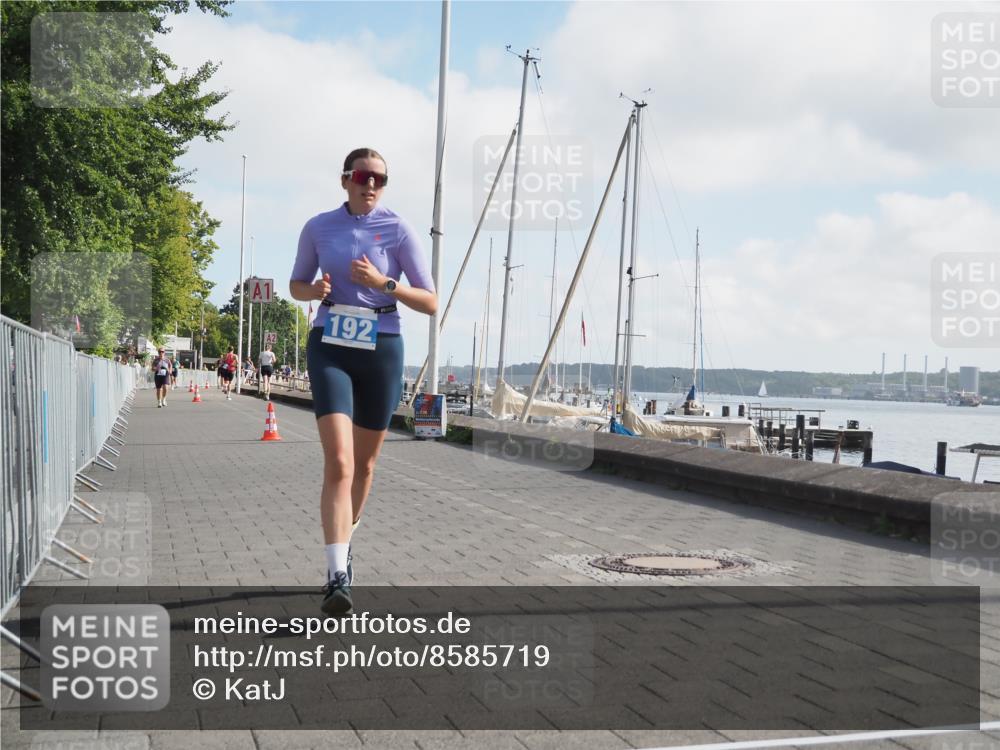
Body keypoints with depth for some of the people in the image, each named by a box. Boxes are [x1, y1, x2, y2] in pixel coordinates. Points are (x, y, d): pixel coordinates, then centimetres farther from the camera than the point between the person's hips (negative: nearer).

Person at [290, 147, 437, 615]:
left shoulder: (398, 230, -1)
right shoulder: (318, 227, 4)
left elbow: (430, 302, -3)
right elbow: (296, 285, 17)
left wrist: (383, 282, -18)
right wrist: (314, 290, -7)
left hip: (381, 348, 1)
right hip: (330, 347, -1)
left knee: (364, 465, 13)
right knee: (339, 463, -18)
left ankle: (343, 547, 38)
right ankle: (337, 576, -21)